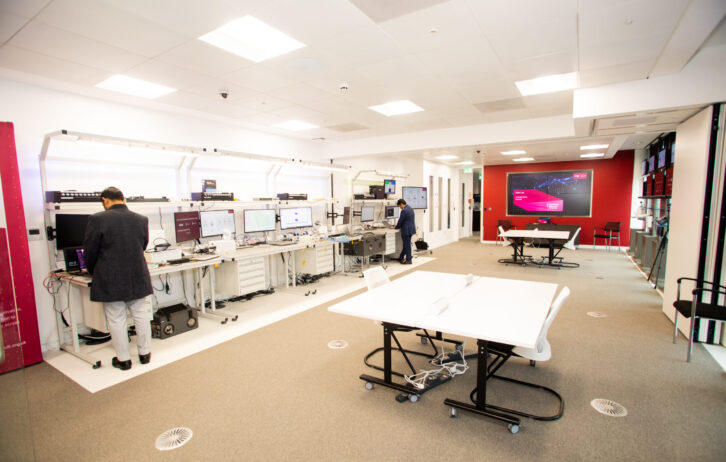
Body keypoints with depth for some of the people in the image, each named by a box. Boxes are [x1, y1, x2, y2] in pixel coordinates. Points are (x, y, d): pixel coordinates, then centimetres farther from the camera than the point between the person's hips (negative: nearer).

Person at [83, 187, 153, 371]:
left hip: (110, 281, -3)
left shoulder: (97, 219, -11)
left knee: (116, 320, 9)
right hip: (138, 279, 3)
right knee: (141, 317, 13)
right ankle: (145, 354, 26)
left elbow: (90, 251, -4)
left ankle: (123, 359, 20)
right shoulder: (141, 219, -1)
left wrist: (93, 271, 15)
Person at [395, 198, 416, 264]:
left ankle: (408, 260, 7)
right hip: (411, 229, 10)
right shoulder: (410, 208, 11)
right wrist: (398, 225, 19)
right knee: (406, 244, 17)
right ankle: (401, 258, 29)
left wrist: (396, 227, 4)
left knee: (407, 245, 0)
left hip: (406, 230, -10)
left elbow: (400, 221, -14)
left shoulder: (404, 211, -19)